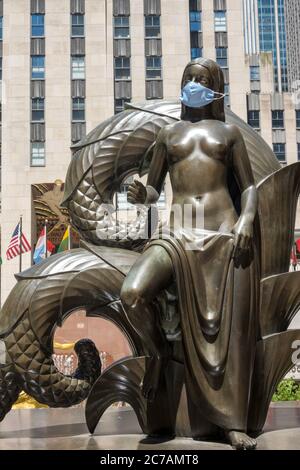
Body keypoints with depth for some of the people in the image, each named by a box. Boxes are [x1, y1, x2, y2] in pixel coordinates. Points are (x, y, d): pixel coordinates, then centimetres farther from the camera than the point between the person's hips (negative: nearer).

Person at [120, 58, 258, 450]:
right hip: (180, 235, 1)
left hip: (226, 234, 0)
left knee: (234, 327, -3)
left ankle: (234, 423, 9)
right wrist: (140, 195, -6)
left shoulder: (229, 133, 17)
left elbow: (249, 186, 11)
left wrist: (246, 221, -9)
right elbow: (154, 188, 18)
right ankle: (158, 352, 7)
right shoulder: (169, 134, 20)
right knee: (132, 294, -25)